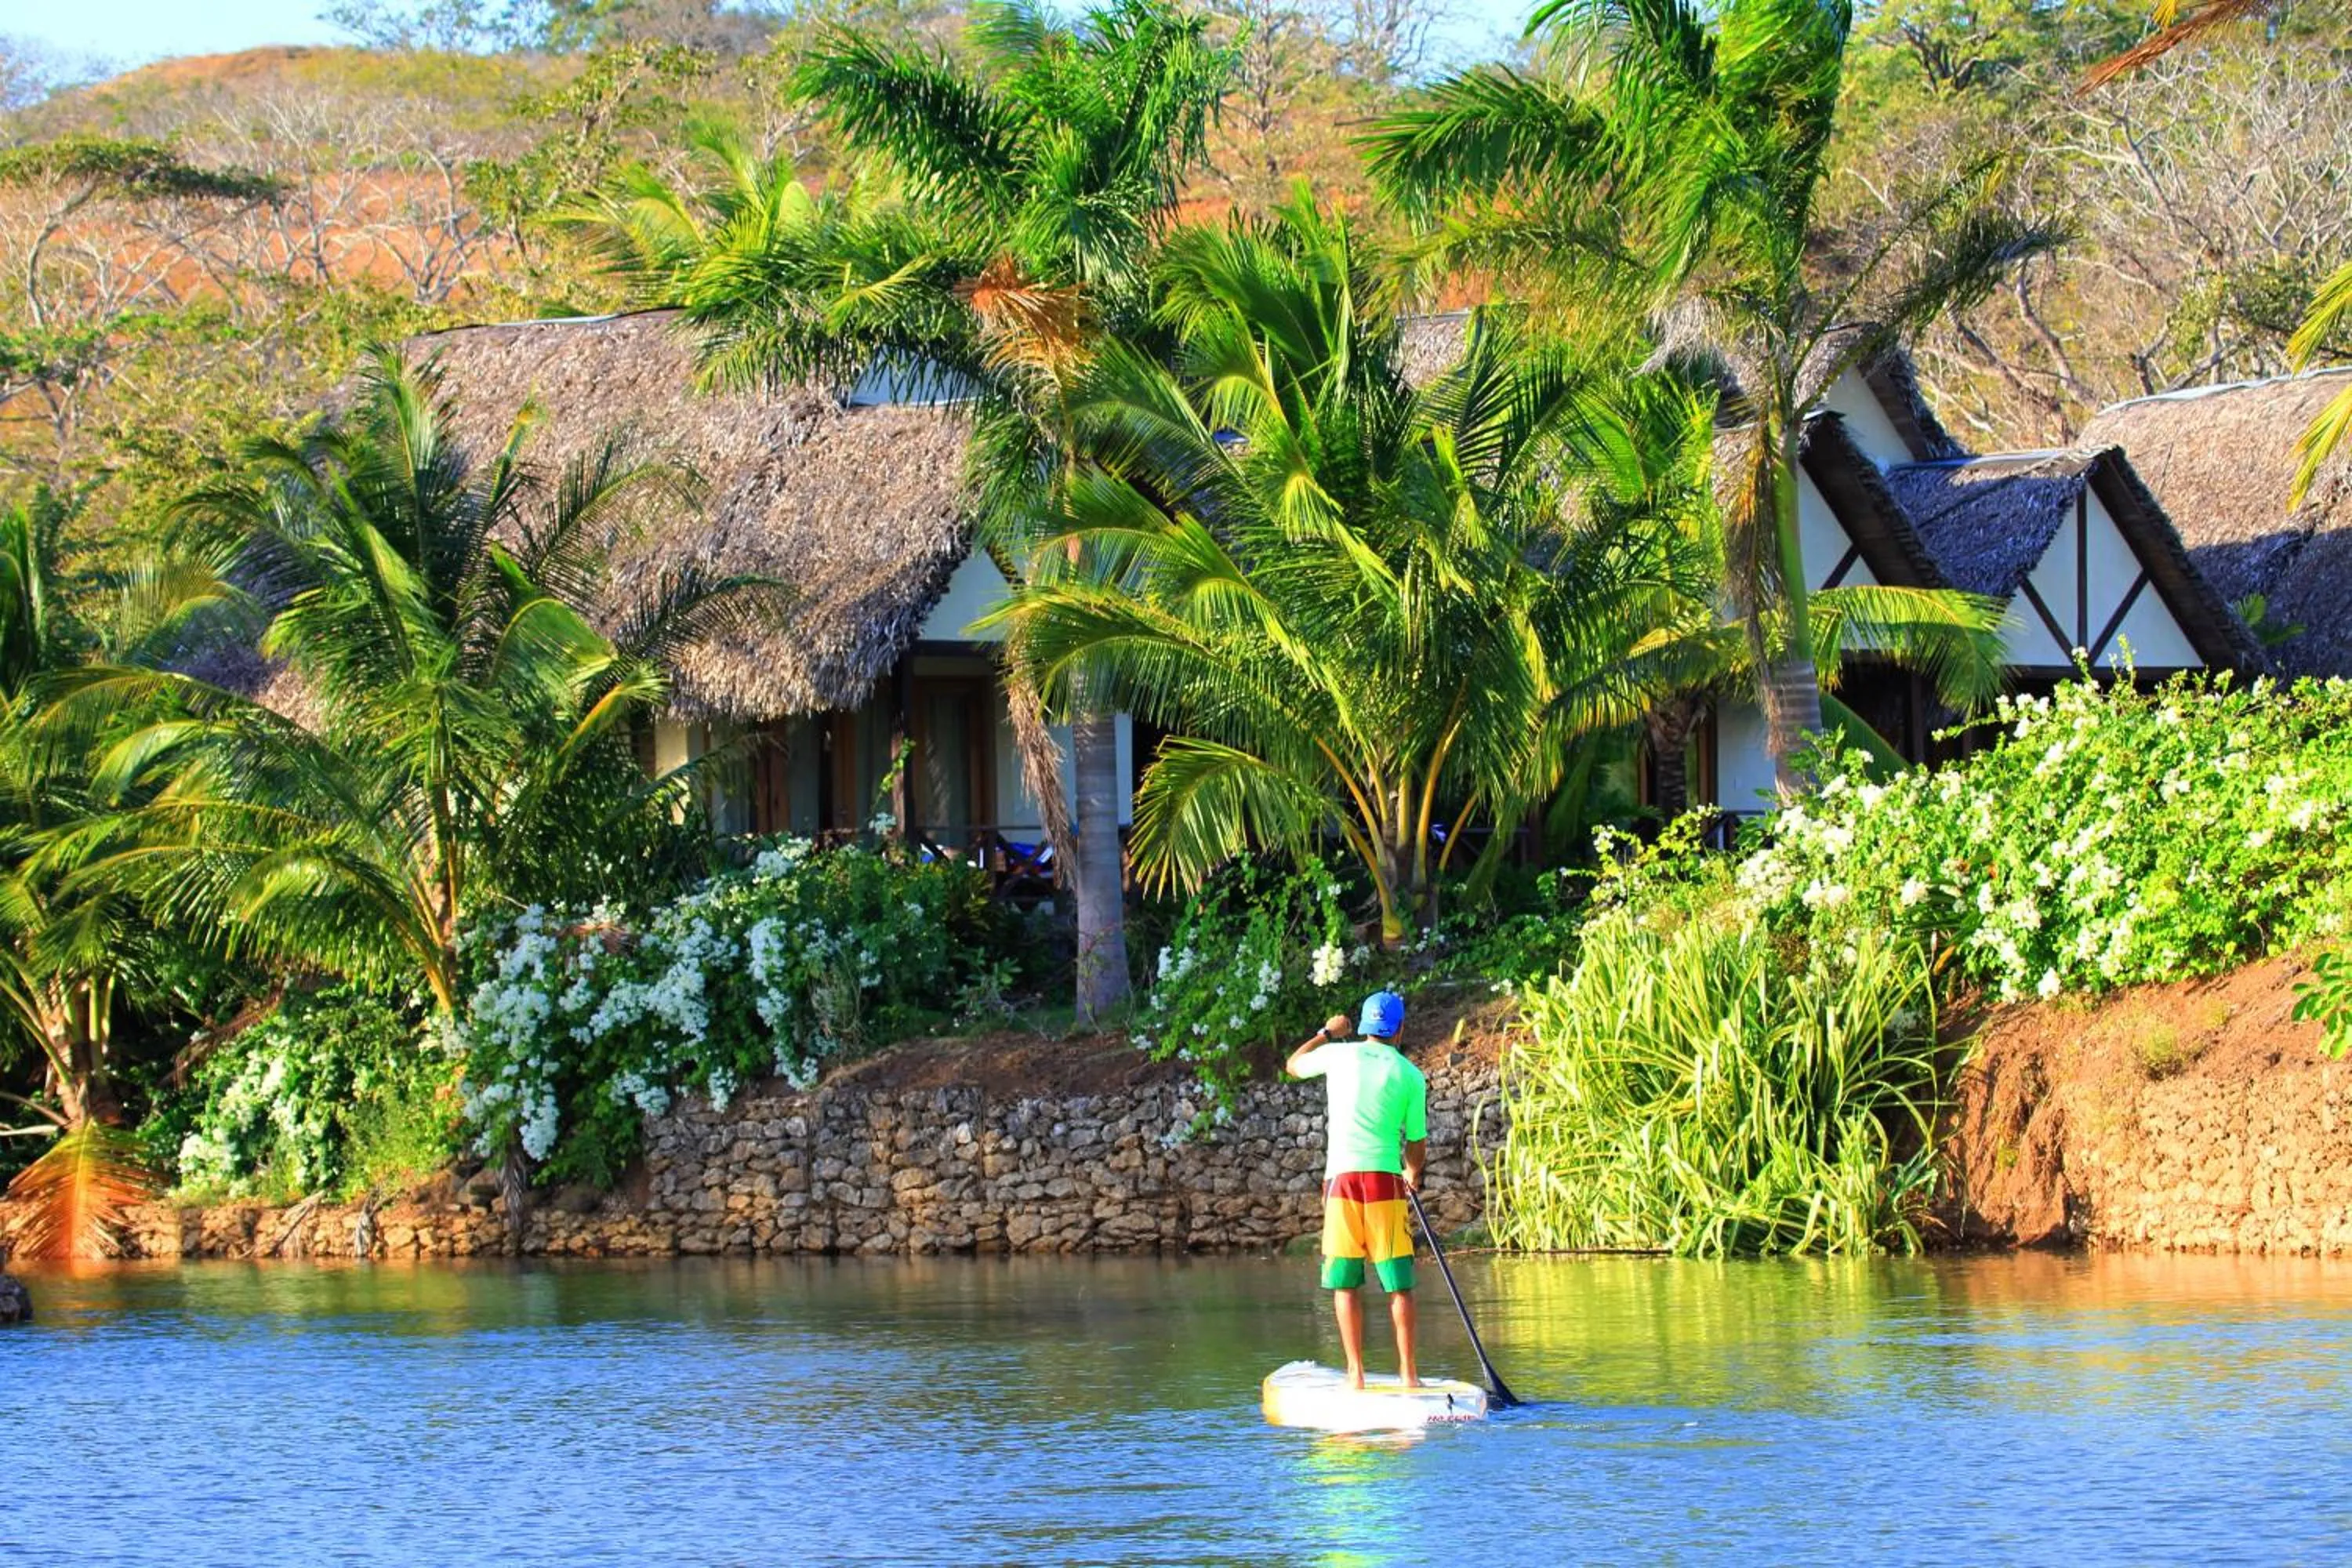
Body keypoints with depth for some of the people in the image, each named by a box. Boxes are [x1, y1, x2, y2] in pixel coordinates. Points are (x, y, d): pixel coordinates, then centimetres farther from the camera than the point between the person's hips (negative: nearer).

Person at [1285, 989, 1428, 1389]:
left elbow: (1293, 1065, 26)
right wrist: (1414, 1175, 29)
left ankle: (1356, 1374, 0)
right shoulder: (1411, 1075, 4)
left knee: (1346, 1283, 3)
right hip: (1385, 1178, -1)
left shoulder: (1339, 1055, 6)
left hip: (1341, 1177, 1)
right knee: (1399, 1284, 2)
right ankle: (1408, 1372, -1)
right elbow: (1417, 1142, 9)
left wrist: (1326, 1033, 41)